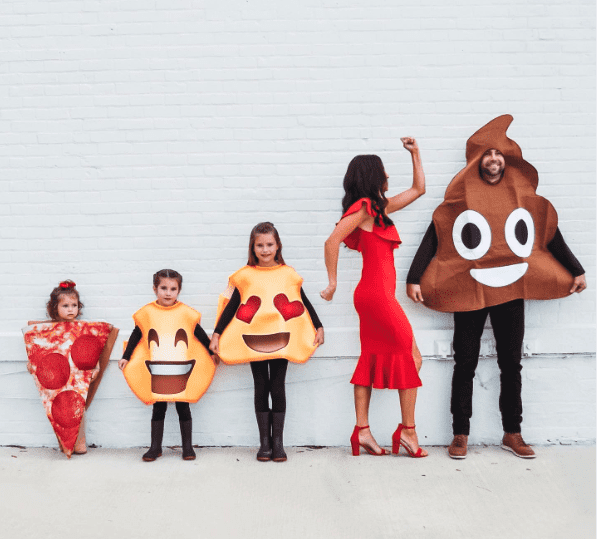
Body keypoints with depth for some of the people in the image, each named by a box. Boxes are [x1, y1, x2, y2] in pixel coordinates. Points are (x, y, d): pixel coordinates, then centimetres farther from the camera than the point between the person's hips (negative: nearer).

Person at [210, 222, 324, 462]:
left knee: (278, 388, 3)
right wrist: (216, 334, 1)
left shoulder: (288, 274, 3)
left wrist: (319, 327, 8)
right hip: (253, 341, 0)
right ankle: (264, 442, 14)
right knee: (261, 389, 6)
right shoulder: (246, 276, 1)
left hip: (281, 340, 0)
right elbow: (231, 307, 4)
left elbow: (304, 303, 10)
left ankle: (278, 442, 12)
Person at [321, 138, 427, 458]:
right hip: (378, 294, -9)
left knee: (372, 359, 8)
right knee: (411, 356, -2)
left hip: (372, 296, 9)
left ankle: (362, 431, 10)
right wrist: (332, 282, -16)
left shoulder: (380, 207, 17)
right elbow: (333, 241, -19)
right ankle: (407, 430, 3)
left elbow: (418, 189, 28)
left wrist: (415, 153, 23)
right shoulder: (363, 207, -10)